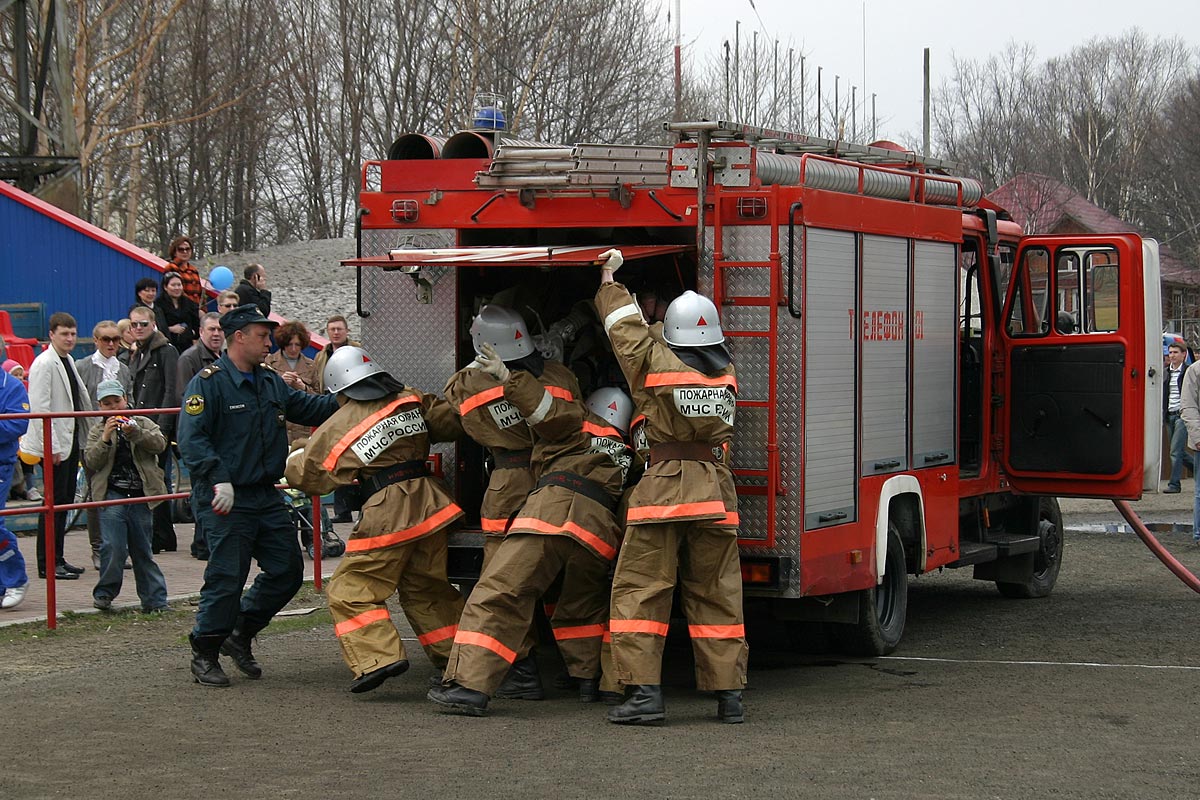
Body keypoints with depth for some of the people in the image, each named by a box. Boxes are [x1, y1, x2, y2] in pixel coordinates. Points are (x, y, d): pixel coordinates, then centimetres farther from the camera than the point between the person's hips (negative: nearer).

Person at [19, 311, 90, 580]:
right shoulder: (44, 363, -13)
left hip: (72, 440, 9)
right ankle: (47, 563, -2)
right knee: (54, 502, -7)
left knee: (65, 501, 11)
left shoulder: (68, 361, 15)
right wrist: (52, 447, -21)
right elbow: (40, 407, -18)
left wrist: (87, 436, 17)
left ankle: (58, 559, 18)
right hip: (55, 443, -9)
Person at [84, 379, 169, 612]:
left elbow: (160, 444, -8)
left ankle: (154, 599, 12)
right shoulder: (97, 431, 10)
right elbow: (91, 462, -2)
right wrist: (105, 438, -15)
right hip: (112, 495, -1)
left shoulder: (143, 423, 10)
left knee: (142, 550, 7)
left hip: (140, 496, 1)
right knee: (113, 547, -13)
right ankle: (105, 593, 3)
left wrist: (135, 432, -21)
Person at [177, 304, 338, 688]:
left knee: (287, 570, 9)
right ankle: (204, 654, 7)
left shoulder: (271, 382, 14)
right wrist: (218, 480, -28)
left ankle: (240, 635, 25)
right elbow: (192, 440, -18)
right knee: (226, 577, -7)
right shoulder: (208, 383, -11)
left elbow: (306, 408, 22)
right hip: (227, 500, -8)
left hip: (267, 497, 8)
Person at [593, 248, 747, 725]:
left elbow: (627, 329, 13)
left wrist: (610, 284, 30)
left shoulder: (656, 362, -5)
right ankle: (729, 694, 10)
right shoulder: (726, 375, 9)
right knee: (716, 594, 10)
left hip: (662, 488, -4)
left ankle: (644, 692, -9)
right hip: (716, 490, 4)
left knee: (640, 589, -1)